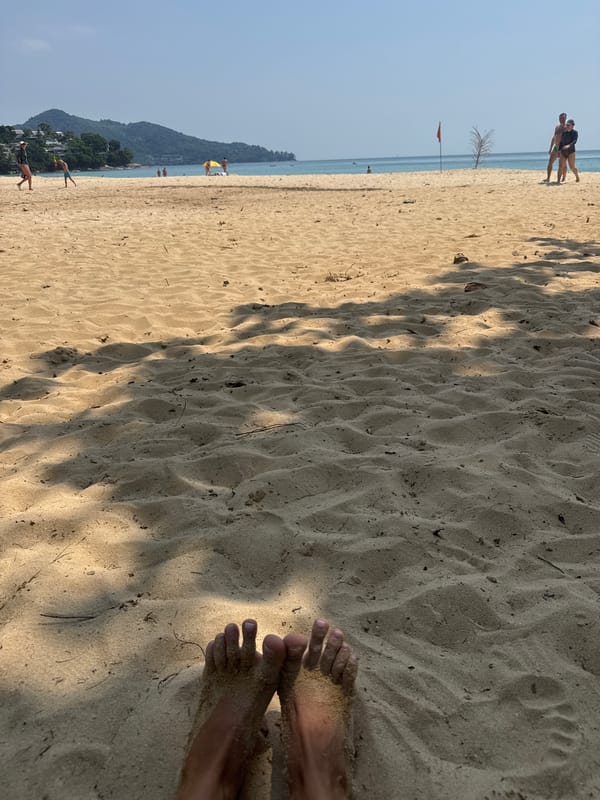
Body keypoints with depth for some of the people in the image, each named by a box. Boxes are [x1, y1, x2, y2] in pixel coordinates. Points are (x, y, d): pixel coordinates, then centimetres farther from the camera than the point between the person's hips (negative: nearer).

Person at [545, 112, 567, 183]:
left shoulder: (567, 127, -5)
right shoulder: (557, 127, 14)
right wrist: (550, 148, 14)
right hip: (556, 147, 5)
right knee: (550, 162, -5)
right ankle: (548, 179, -3)